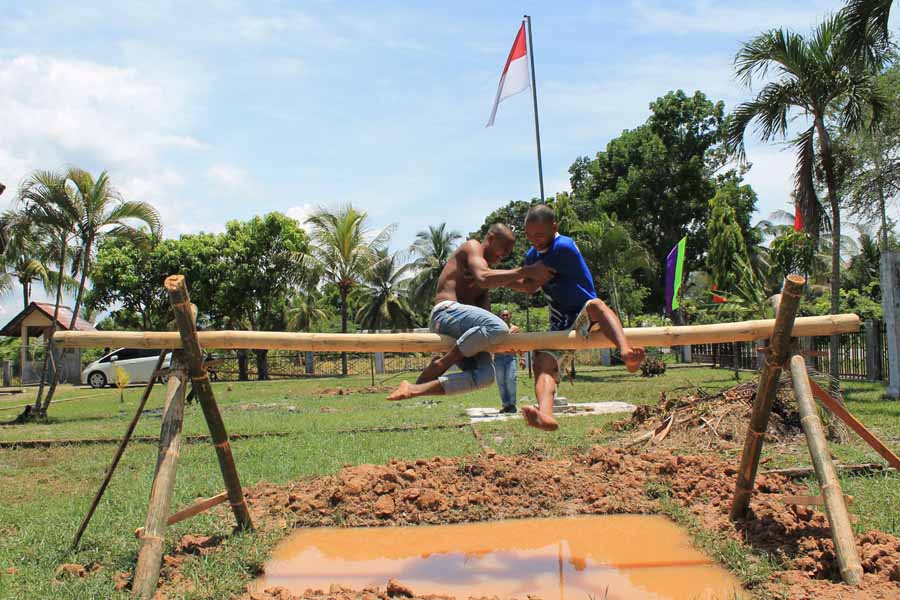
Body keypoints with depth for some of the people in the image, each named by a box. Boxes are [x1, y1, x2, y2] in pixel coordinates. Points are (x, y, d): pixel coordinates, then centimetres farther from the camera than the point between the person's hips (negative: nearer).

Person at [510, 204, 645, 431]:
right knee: (543, 363, -22)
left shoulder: (564, 247, -14)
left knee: (595, 305, -42)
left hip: (584, 318, -6)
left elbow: (532, 285, -13)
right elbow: (529, 286, 30)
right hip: (560, 326, 6)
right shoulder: (532, 255, 11)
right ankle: (545, 415, -47)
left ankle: (627, 352, -70)